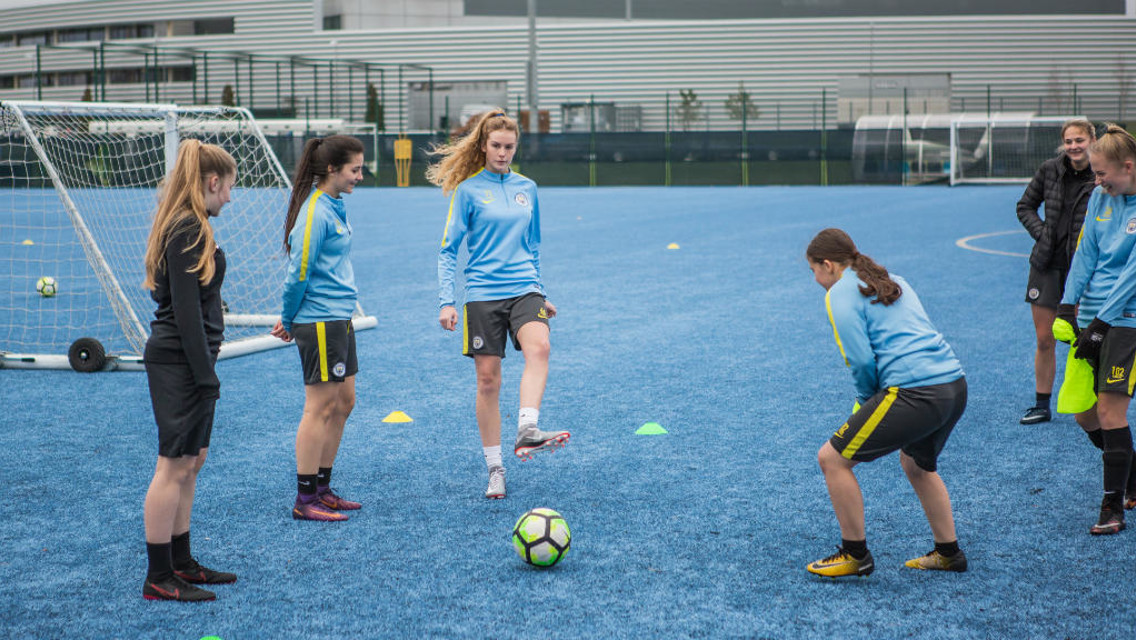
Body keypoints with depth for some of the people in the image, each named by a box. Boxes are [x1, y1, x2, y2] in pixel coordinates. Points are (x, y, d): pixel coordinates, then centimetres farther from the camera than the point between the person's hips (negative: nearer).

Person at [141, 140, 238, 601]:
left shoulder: (184, 228, 15)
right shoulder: (189, 231, -16)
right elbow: (186, 310, -20)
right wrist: (206, 376, -19)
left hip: (182, 359, 10)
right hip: (180, 361, -10)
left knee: (190, 461, 16)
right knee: (175, 465, -5)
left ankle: (180, 563, 25)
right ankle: (158, 579, 1)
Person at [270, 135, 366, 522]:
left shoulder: (334, 207, 12)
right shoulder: (315, 212, -17)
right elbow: (300, 272, -16)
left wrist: (290, 319, 14)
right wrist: (289, 321, -4)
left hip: (339, 319, 9)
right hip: (320, 322, -9)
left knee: (343, 403, 13)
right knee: (321, 407, -4)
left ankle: (322, 489, 23)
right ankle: (305, 501, 4)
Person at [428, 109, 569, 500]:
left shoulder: (527, 188, 11)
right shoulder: (468, 190, 0)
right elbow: (448, 251, 0)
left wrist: (541, 292, 24)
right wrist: (446, 302, -8)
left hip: (524, 288, 2)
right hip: (483, 294, -2)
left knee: (539, 348, -28)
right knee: (488, 380, 1)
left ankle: (526, 432, -39)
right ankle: (494, 468, 11)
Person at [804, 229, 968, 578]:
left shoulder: (841, 293, -1)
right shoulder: (893, 282, 24)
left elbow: (862, 360, -10)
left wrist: (865, 401, 9)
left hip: (914, 393, -9)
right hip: (955, 383, 9)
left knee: (833, 458, 3)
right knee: (916, 464, 33)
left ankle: (855, 554, 11)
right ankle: (948, 552, 39)